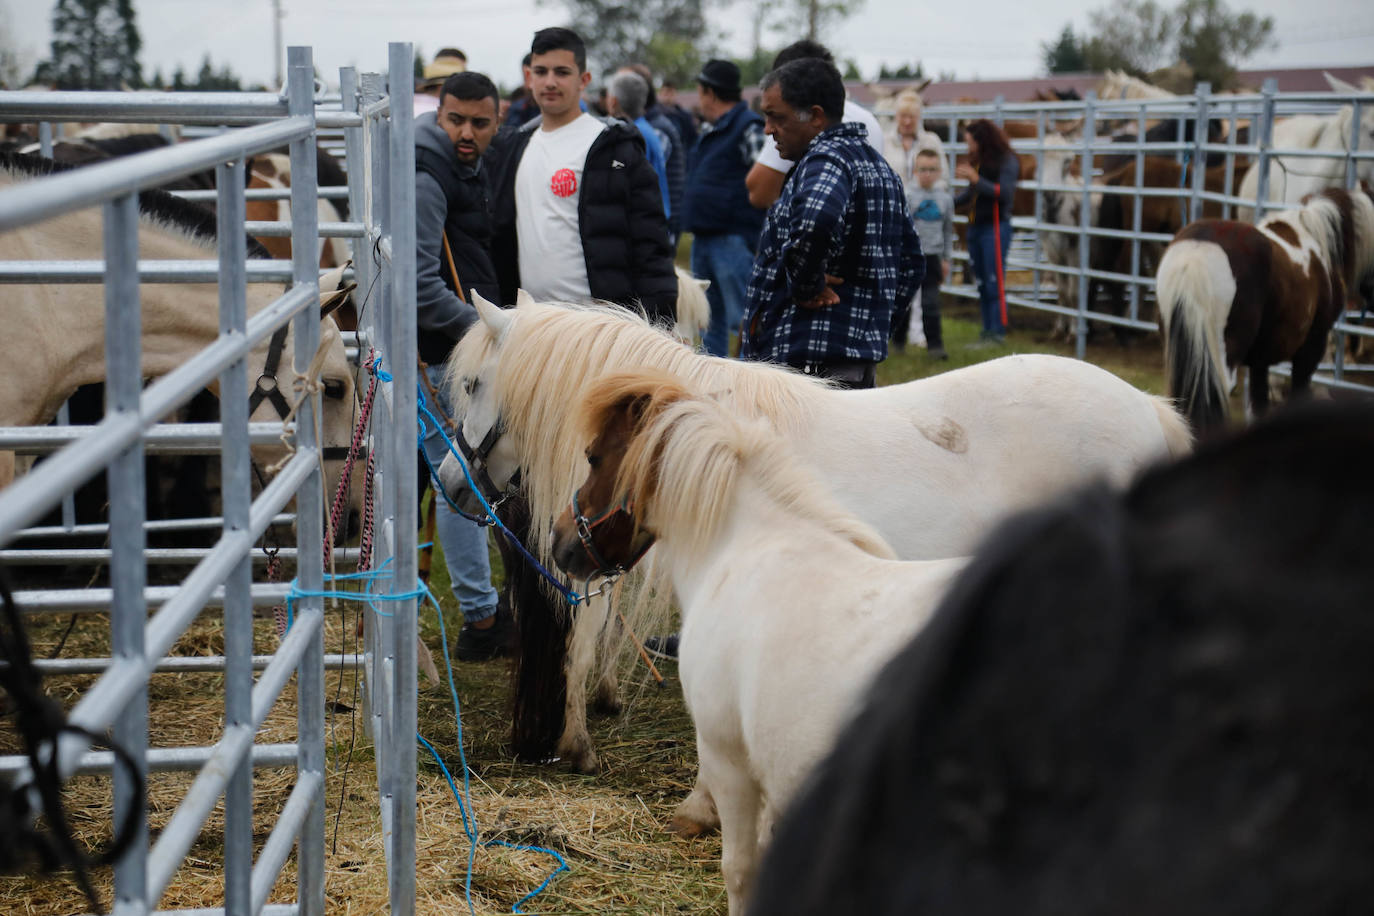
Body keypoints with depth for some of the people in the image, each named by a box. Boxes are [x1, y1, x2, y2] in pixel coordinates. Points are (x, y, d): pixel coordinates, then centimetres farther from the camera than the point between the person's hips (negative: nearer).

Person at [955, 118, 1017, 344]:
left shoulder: (1007, 162, -8)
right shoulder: (978, 162, 11)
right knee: (982, 283, 8)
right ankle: (988, 331, 13)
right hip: (975, 226, 7)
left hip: (996, 226, -7)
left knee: (994, 282, -8)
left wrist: (975, 179, -24)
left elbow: (1005, 192, -18)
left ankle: (997, 332, -6)